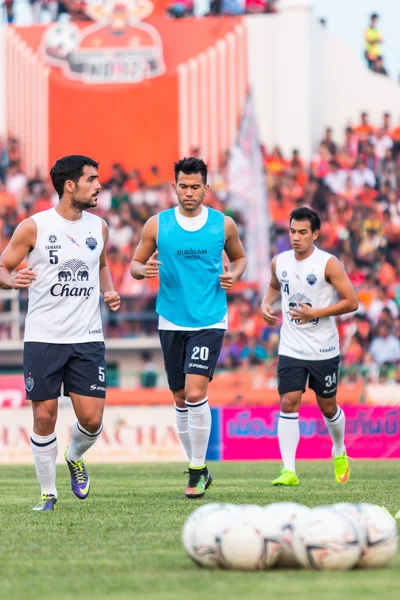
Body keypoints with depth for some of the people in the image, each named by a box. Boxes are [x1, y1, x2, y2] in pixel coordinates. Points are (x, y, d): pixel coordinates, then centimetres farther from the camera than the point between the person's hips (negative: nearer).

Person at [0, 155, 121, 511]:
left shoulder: (98, 227, 7)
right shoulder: (34, 227, -6)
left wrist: (109, 291, 6)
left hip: (88, 338, 3)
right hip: (43, 338, -3)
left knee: (92, 419, -4)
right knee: (44, 417, -1)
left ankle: (75, 457, 30)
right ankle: (48, 493, 14)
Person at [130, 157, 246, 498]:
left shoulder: (224, 224, 0)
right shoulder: (157, 225, 0)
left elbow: (239, 257, 17)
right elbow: (135, 264, 8)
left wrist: (233, 275, -4)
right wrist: (144, 270, -15)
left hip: (209, 321, -2)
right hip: (172, 321, 2)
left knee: (195, 392, -17)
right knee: (181, 399, 9)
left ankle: (198, 471, -6)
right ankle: (197, 467, 25)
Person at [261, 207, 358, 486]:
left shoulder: (328, 264, -11)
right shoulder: (279, 262, 3)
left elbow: (352, 302, -13)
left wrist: (315, 313, -21)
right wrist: (267, 303, 4)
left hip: (324, 350, -3)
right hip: (290, 350, 3)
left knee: (328, 406, 11)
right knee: (288, 404, -10)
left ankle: (339, 453, 39)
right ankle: (289, 471, -13)